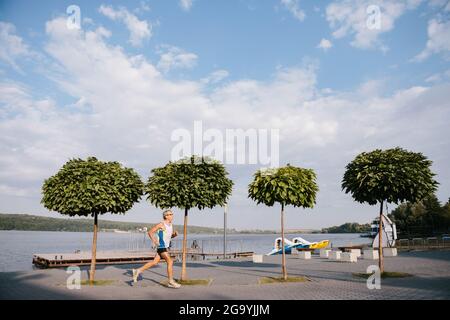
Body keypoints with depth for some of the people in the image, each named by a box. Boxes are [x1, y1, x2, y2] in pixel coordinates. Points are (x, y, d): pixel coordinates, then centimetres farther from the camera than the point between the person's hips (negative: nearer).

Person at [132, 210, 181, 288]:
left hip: (166, 246, 9)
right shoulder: (161, 224, -12)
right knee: (170, 262, -9)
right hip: (162, 246, -9)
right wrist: (154, 240, -23)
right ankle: (171, 282, -1)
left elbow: (171, 235, 23)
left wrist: (175, 234, 1)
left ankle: (138, 271, 19)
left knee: (154, 262, 10)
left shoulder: (170, 225, 12)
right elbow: (150, 232, -11)